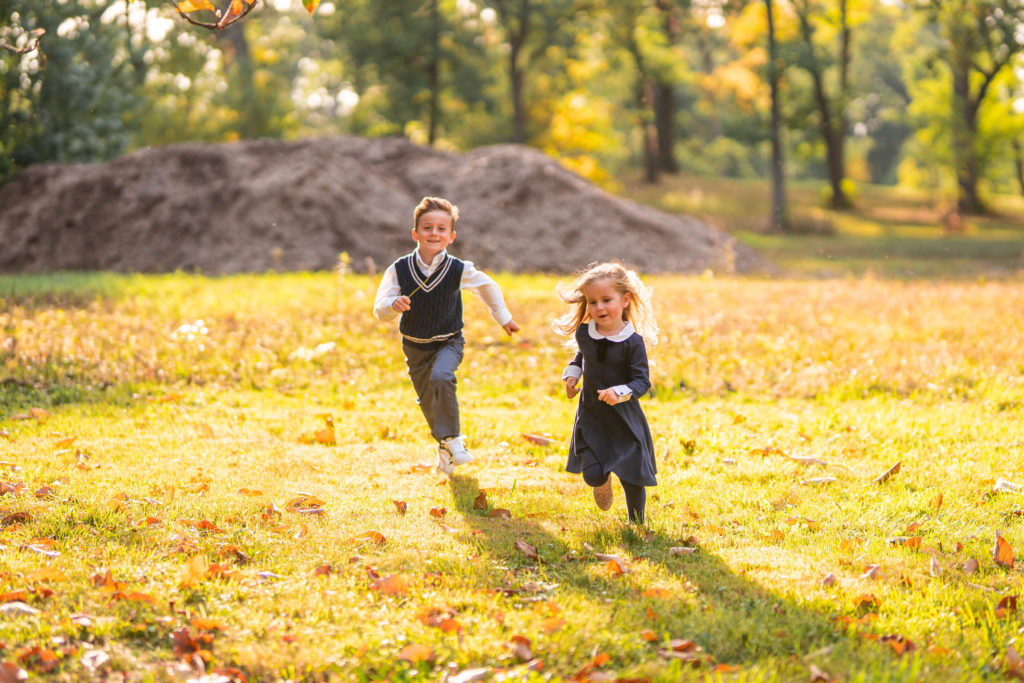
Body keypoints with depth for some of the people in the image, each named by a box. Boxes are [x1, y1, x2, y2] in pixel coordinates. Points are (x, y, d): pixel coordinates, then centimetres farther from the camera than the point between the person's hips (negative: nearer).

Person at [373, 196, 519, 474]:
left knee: (441, 378, -31)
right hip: (415, 346, 2)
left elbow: (488, 287, 5)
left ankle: (452, 438, -13)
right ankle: (444, 449, 38)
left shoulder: (459, 270, -16)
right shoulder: (398, 270, -15)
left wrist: (503, 317, 17)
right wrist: (393, 305, -36)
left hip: (448, 342, -2)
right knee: (428, 401, 12)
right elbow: (379, 310, -13)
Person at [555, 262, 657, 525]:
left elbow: (642, 381, -15)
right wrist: (571, 375, 3)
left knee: (632, 476, 7)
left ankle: (636, 522, 31)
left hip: (625, 417, -2)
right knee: (592, 475, -9)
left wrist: (619, 393, -31)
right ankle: (603, 479, 28)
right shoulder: (584, 333, -2)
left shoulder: (633, 342, -15)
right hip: (590, 415, 3)